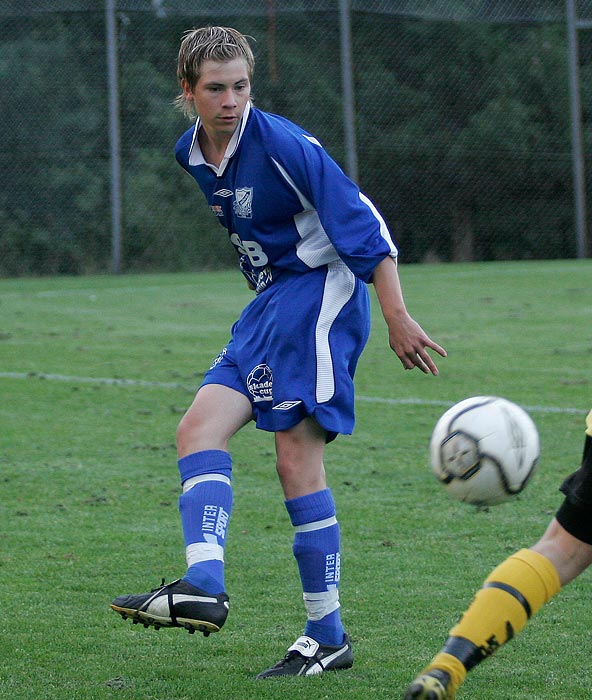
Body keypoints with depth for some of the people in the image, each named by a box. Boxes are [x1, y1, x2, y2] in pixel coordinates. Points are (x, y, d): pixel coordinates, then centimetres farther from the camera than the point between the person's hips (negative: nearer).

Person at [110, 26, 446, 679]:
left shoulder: (284, 146, -18)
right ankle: (203, 587, -23)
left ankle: (327, 635, -5)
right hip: (268, 305, 8)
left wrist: (398, 321, -17)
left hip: (321, 293, -8)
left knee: (297, 459, -12)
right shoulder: (189, 154, 5)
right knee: (198, 429, -9)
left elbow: (364, 227, -16)